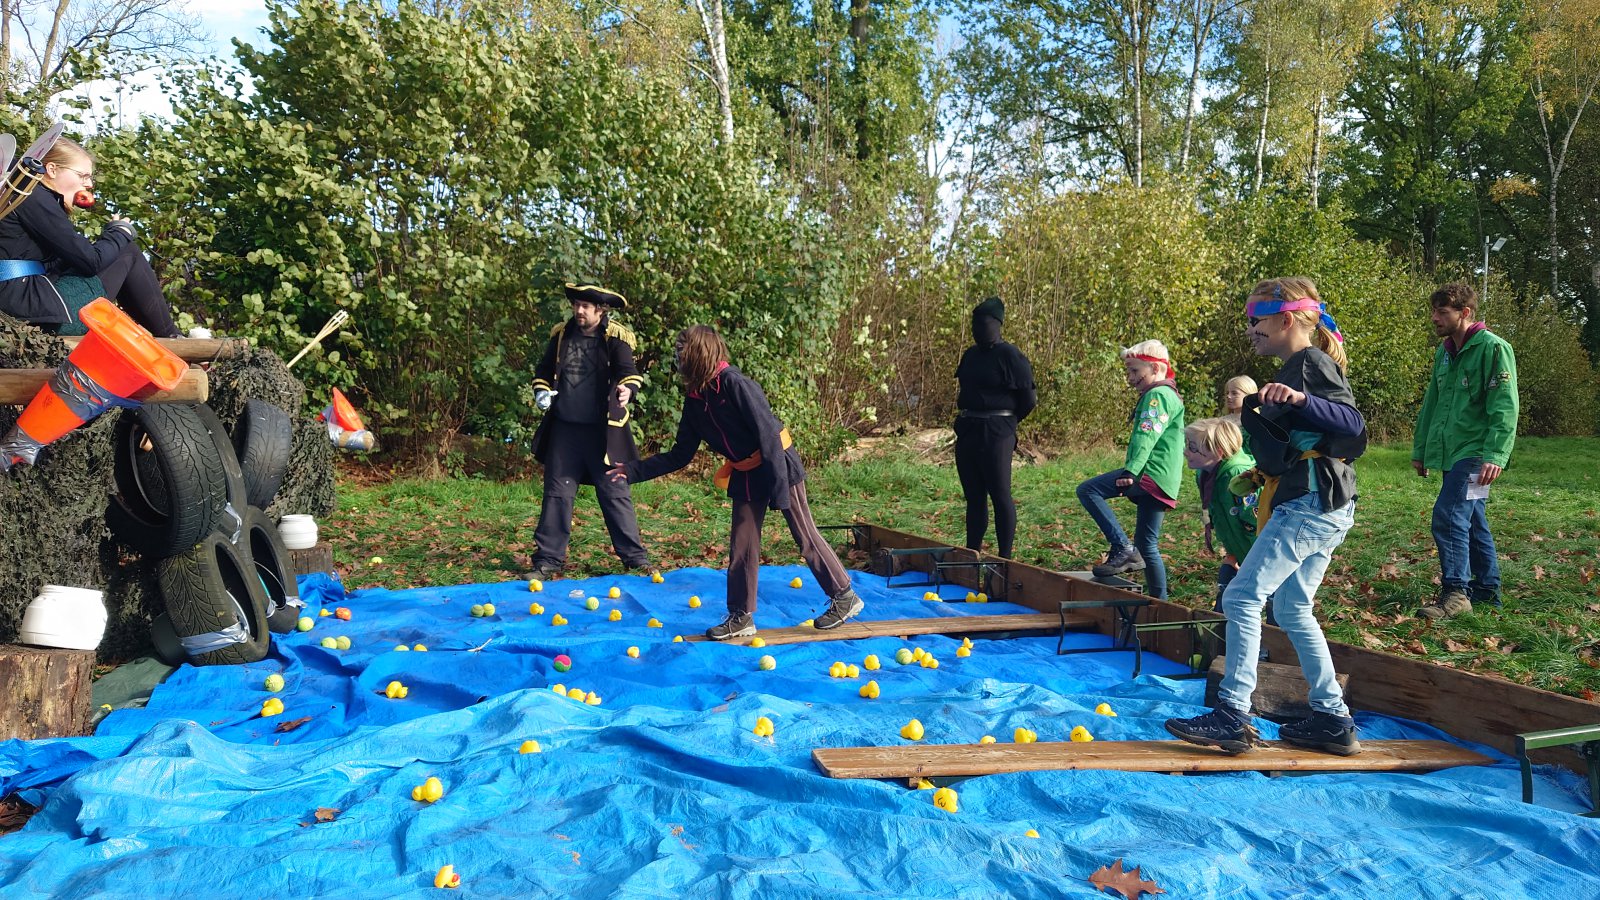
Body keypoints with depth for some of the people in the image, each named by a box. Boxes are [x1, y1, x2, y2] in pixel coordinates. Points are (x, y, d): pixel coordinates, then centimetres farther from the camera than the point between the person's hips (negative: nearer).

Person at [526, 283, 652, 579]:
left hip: (602, 431, -4)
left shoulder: (615, 337, -6)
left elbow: (627, 369, -20)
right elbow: (544, 371, 17)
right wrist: (541, 391, -3)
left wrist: (628, 388, -42)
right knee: (557, 493, 8)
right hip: (564, 429, 4)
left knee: (615, 493, 2)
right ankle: (548, 559, 17)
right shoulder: (561, 334, 7)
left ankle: (636, 557, 12)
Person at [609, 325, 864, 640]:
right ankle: (741, 617, 18)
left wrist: (779, 489, -25)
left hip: (778, 466, -7)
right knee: (741, 545, 7)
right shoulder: (694, 398, 2)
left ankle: (845, 597, 16)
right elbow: (680, 455, 9)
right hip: (746, 474, 7)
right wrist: (633, 471, 4)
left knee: (804, 534, 1)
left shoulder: (733, 383, -22)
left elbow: (767, 433, -24)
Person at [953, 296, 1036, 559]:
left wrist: (1005, 421, 4)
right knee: (974, 496, 11)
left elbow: (1029, 398, -8)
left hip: (995, 434, -7)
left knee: (1000, 495, -4)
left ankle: (1005, 557, 3)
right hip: (967, 432, 8)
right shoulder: (970, 355, 14)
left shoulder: (1009, 356, -9)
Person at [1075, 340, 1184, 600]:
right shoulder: (1166, 395, 27)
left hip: (1150, 475, -10)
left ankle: (1123, 548, -21)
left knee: (1088, 490, -19)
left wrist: (1130, 471, -33)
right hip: (1161, 483, 10)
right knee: (1147, 545, 13)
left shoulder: (1157, 394, -7)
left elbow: (1147, 436, -22)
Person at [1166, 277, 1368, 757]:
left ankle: (1233, 714, -9)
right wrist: (1263, 473, 23)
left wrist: (1300, 399, -35)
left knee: (1242, 596, -11)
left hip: (1311, 506, -11)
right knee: (1294, 610, 14)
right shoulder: (1297, 368, 20)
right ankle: (1333, 719, 19)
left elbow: (1353, 426, -23)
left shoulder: (1312, 363, -9)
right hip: (1318, 507, 11)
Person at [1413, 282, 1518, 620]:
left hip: (1475, 453, -8)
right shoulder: (1444, 352, 15)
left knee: (1448, 516, -16)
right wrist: (1420, 450, 19)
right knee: (1472, 521, 14)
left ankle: (1455, 592, -12)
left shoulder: (1492, 348, -10)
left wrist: (1495, 455, -24)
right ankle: (1487, 589, 23)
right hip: (1451, 453, 8)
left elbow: (1504, 408, -17)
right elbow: (1431, 404, 20)